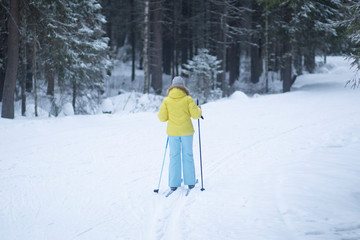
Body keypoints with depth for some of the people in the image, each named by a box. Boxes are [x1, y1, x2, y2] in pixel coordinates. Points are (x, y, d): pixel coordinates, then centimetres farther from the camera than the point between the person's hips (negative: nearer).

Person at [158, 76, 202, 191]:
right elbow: (195, 115, -9)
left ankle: (174, 184, 6)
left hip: (173, 132, 1)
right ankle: (190, 182, 14)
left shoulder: (166, 100, -3)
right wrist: (199, 109, 13)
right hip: (186, 131, -1)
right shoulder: (188, 99, -7)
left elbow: (162, 117, -3)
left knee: (174, 157, 8)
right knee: (187, 155, 10)